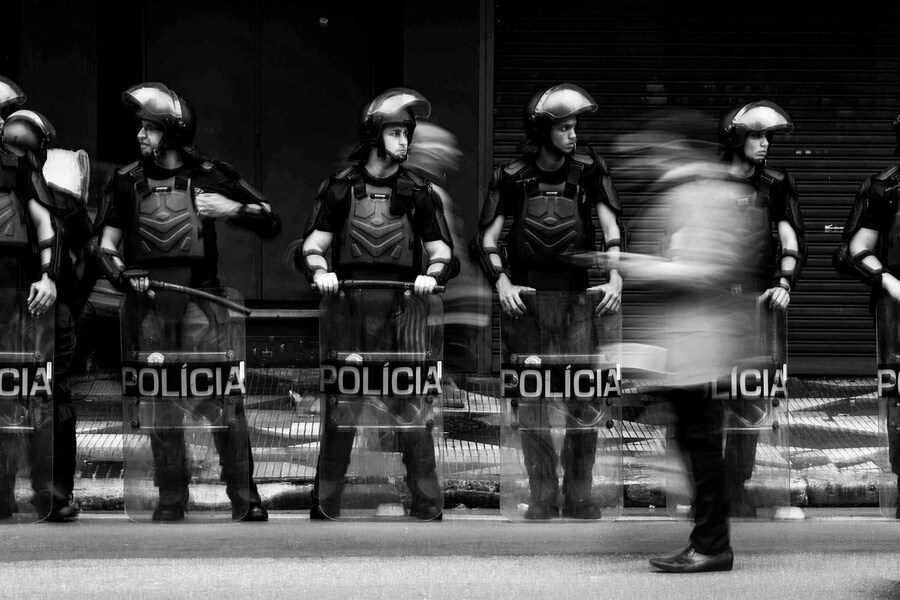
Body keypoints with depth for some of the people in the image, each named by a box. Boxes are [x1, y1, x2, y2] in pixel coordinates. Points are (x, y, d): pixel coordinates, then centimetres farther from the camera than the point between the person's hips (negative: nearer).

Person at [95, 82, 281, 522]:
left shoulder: (210, 175, 6)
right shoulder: (128, 181, 11)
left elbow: (270, 223, 9)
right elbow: (106, 244, 8)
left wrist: (231, 208, -8)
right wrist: (120, 272, -11)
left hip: (198, 292, -3)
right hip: (148, 297, 3)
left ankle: (244, 497, -8)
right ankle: (171, 500, 13)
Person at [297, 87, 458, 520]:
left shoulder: (418, 192, 11)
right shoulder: (340, 188, 8)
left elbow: (443, 253, 10)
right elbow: (312, 246, 6)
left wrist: (432, 274, -11)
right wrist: (319, 270, -15)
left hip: (404, 306, 0)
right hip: (349, 302, 0)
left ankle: (427, 506, -2)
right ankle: (325, 505, 6)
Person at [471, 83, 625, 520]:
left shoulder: (589, 168, 1)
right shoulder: (512, 176, 1)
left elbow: (611, 224, -6)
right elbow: (488, 236, 1)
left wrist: (615, 277, -20)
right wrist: (501, 282, -14)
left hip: (577, 295, 0)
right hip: (527, 296, 0)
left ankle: (579, 495, 6)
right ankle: (543, 495, 8)